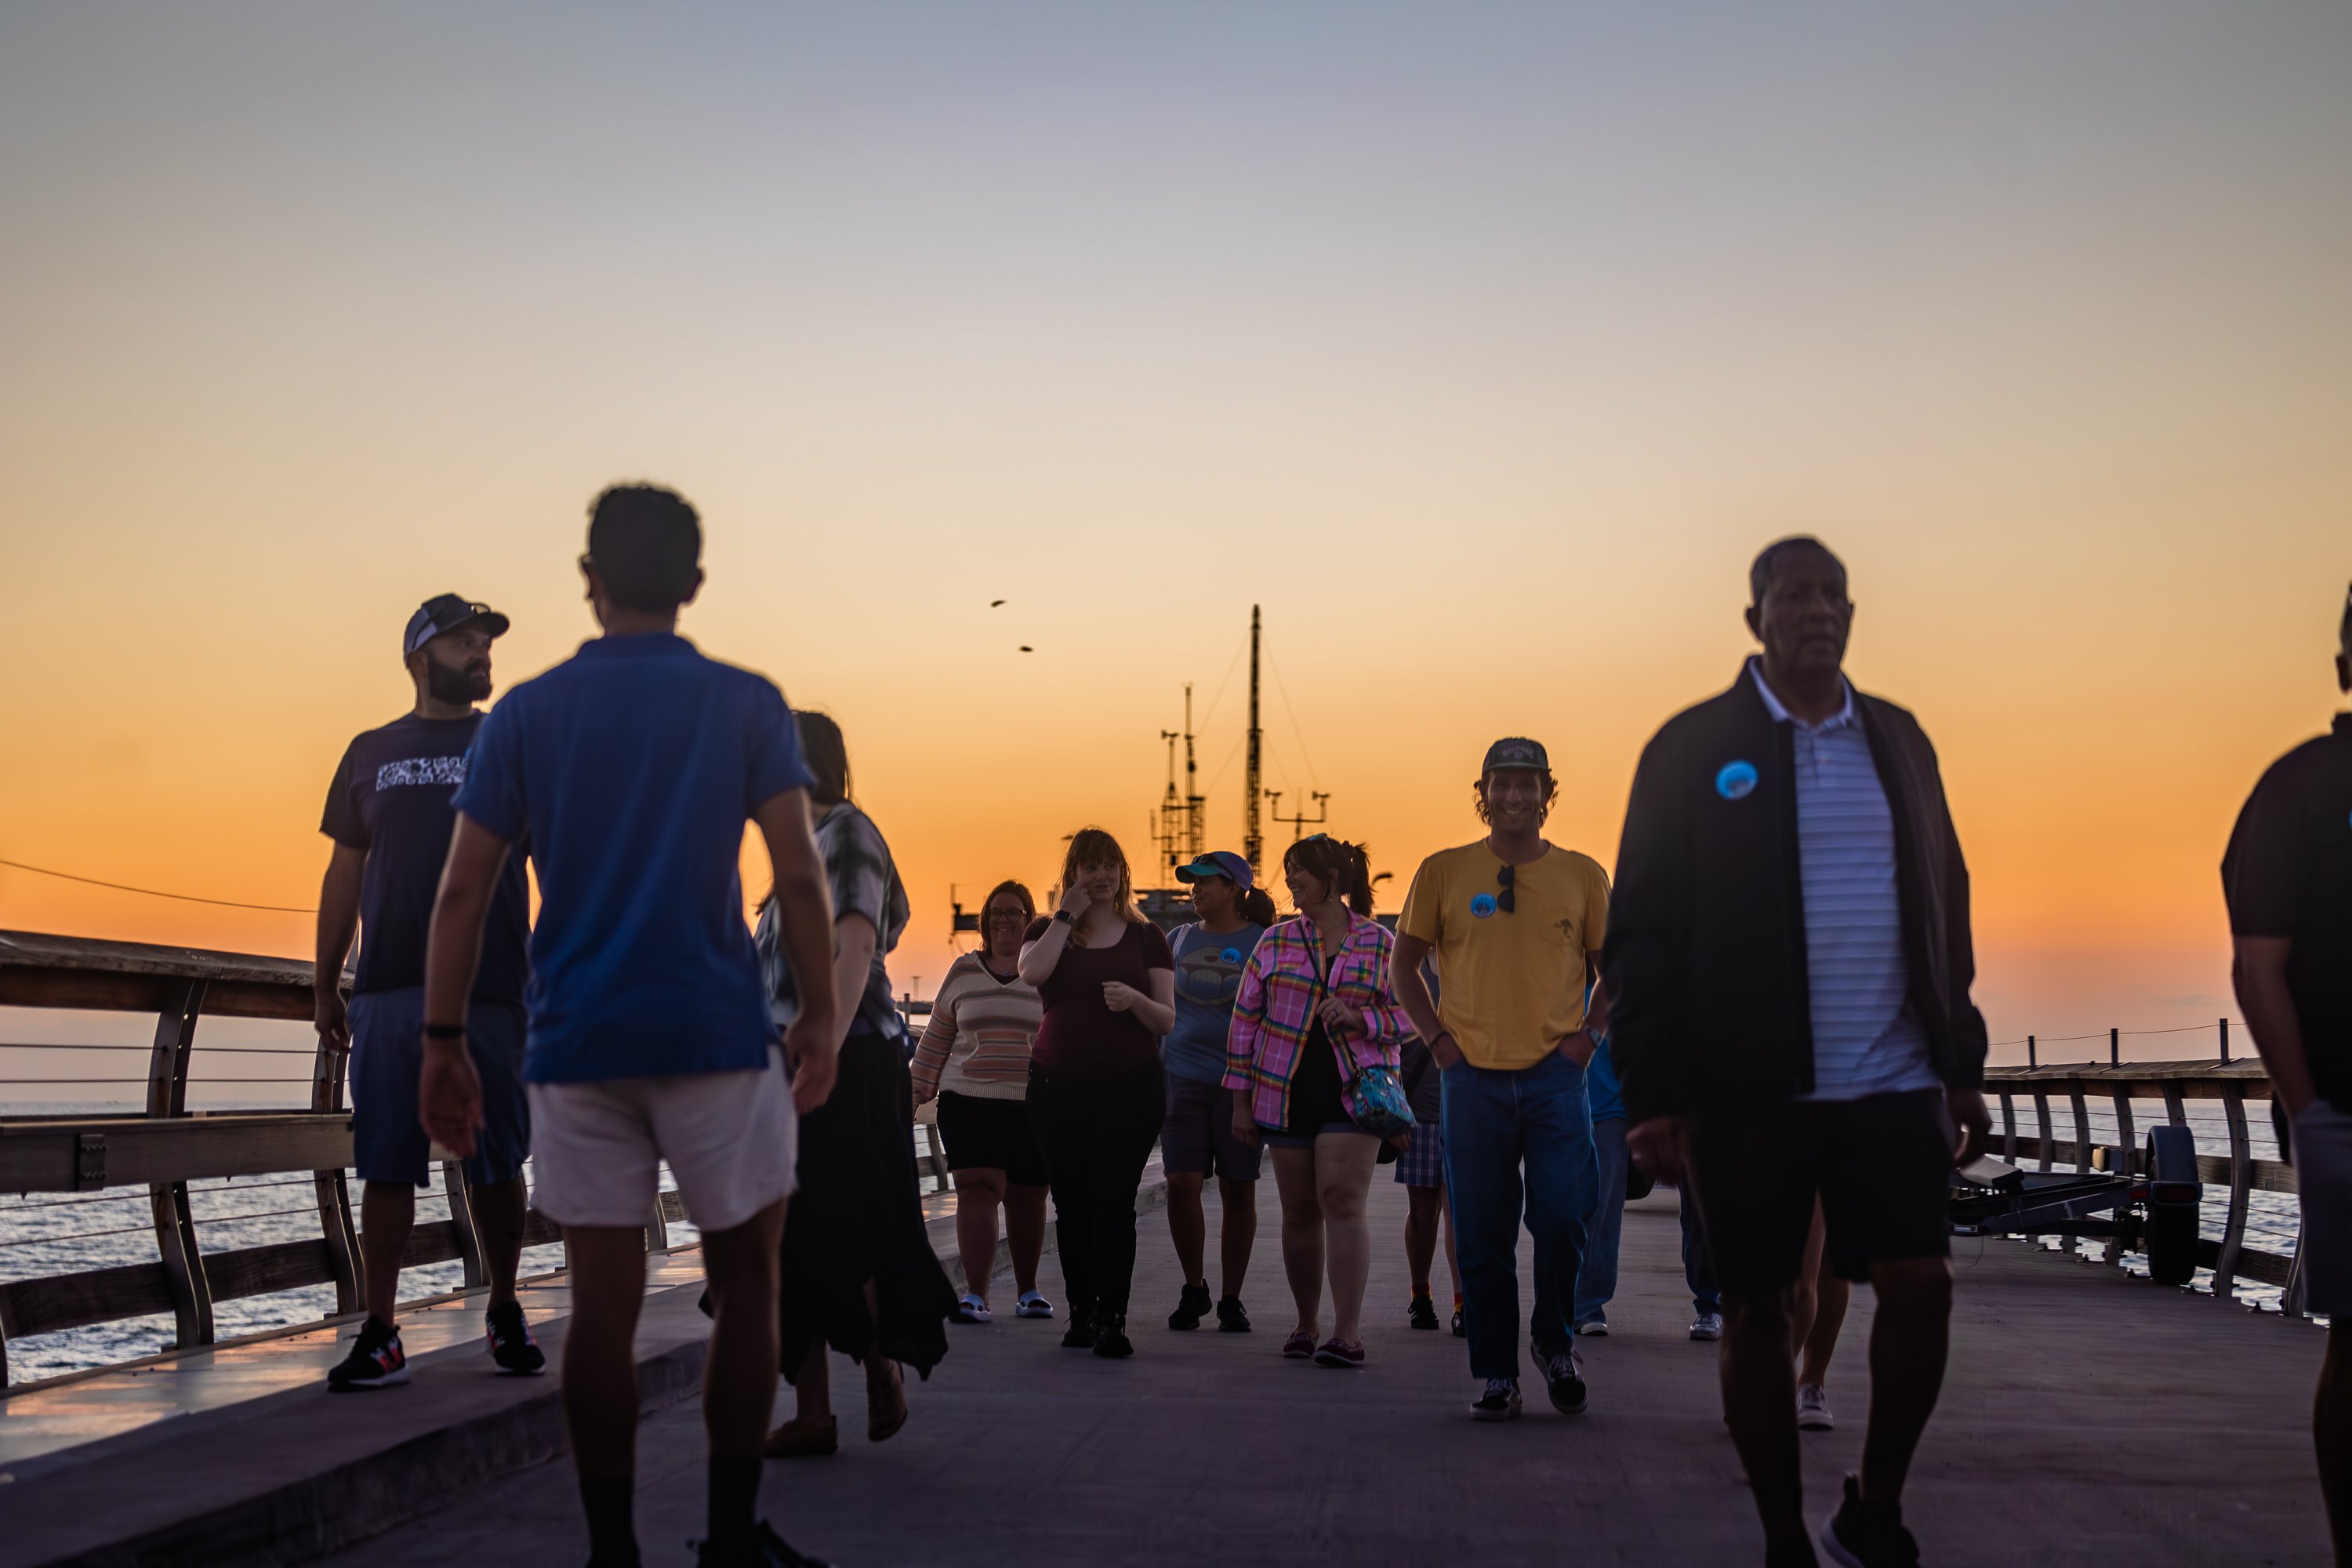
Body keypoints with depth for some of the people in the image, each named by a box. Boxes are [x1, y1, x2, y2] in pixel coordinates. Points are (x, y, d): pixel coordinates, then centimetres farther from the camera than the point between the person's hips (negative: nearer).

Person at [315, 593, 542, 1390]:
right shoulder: (371, 754, 13)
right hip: (388, 989, 1)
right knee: (386, 1164, -2)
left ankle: (506, 1313, 20)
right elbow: (344, 876, 14)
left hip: (492, 988, -1)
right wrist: (325, 986, 10)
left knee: (495, 1162, 5)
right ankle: (380, 1334, 1)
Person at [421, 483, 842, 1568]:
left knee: (603, 1299, 5)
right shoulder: (747, 706, 2)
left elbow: (461, 893, 2)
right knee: (745, 1277, 10)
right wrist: (821, 1015, 4)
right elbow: (799, 878, -5)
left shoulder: (524, 714, 6)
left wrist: (443, 1043, 6)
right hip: (718, 1032, -2)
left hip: (576, 1042, 2)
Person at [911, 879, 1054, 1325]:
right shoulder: (964, 971, 10)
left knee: (1026, 1199, 5)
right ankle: (975, 1295, -13)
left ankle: (1028, 1290, 22)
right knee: (977, 1188, -12)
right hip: (968, 1102, 1)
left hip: (1033, 1107, 0)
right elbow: (936, 1039, 16)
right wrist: (918, 1090, 14)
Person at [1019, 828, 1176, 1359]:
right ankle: (1080, 1313, 14)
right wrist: (1069, 913, -6)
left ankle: (1113, 1320, -8)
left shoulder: (1145, 937, 9)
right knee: (1071, 1202, 4)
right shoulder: (1048, 930, 11)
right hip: (1058, 1085, 1)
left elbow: (1168, 1020, 5)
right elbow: (1031, 972, -13)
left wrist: (1134, 1000, -16)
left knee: (1114, 1202, -8)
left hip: (1130, 1085, -1)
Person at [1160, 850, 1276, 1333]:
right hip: (1182, 1076, 2)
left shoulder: (1263, 943, 0)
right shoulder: (1179, 939, 10)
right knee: (1182, 1183, -6)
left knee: (1238, 1189, 2)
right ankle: (1193, 1288, 12)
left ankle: (1231, 1298, 13)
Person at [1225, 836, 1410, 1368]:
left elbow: (1405, 1016, 5)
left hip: (1354, 1090, -3)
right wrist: (1241, 1099, 6)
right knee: (1299, 1211, 7)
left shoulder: (1379, 943, 3)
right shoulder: (1275, 943, 9)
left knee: (1342, 1201, -14)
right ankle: (1306, 1324, 22)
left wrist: (1358, 1018, -14)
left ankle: (1348, 1333, -15)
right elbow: (1246, 1019, 9)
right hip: (1286, 1094, 3)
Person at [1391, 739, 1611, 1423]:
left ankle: (1555, 1340, 17)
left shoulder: (1582, 875, 6)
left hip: (1555, 1073, 0)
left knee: (1564, 1217, -9)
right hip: (1475, 1077, 0)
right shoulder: (1443, 872, 4)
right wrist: (1436, 1037, 3)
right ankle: (1496, 1375, 14)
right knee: (1483, 1236, 3)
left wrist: (1588, 1034, 3)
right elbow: (1405, 963, 12)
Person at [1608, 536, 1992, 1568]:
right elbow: (1642, 930, -3)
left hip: (1892, 1085, 3)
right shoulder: (1693, 748, 0)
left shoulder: (1899, 740, 12)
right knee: (1755, 1310, 3)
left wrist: (1961, 1065, 10)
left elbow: (1946, 907, 15)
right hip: (1747, 1092, -3)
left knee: (1922, 1285, -7)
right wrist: (1653, 1095, -8)